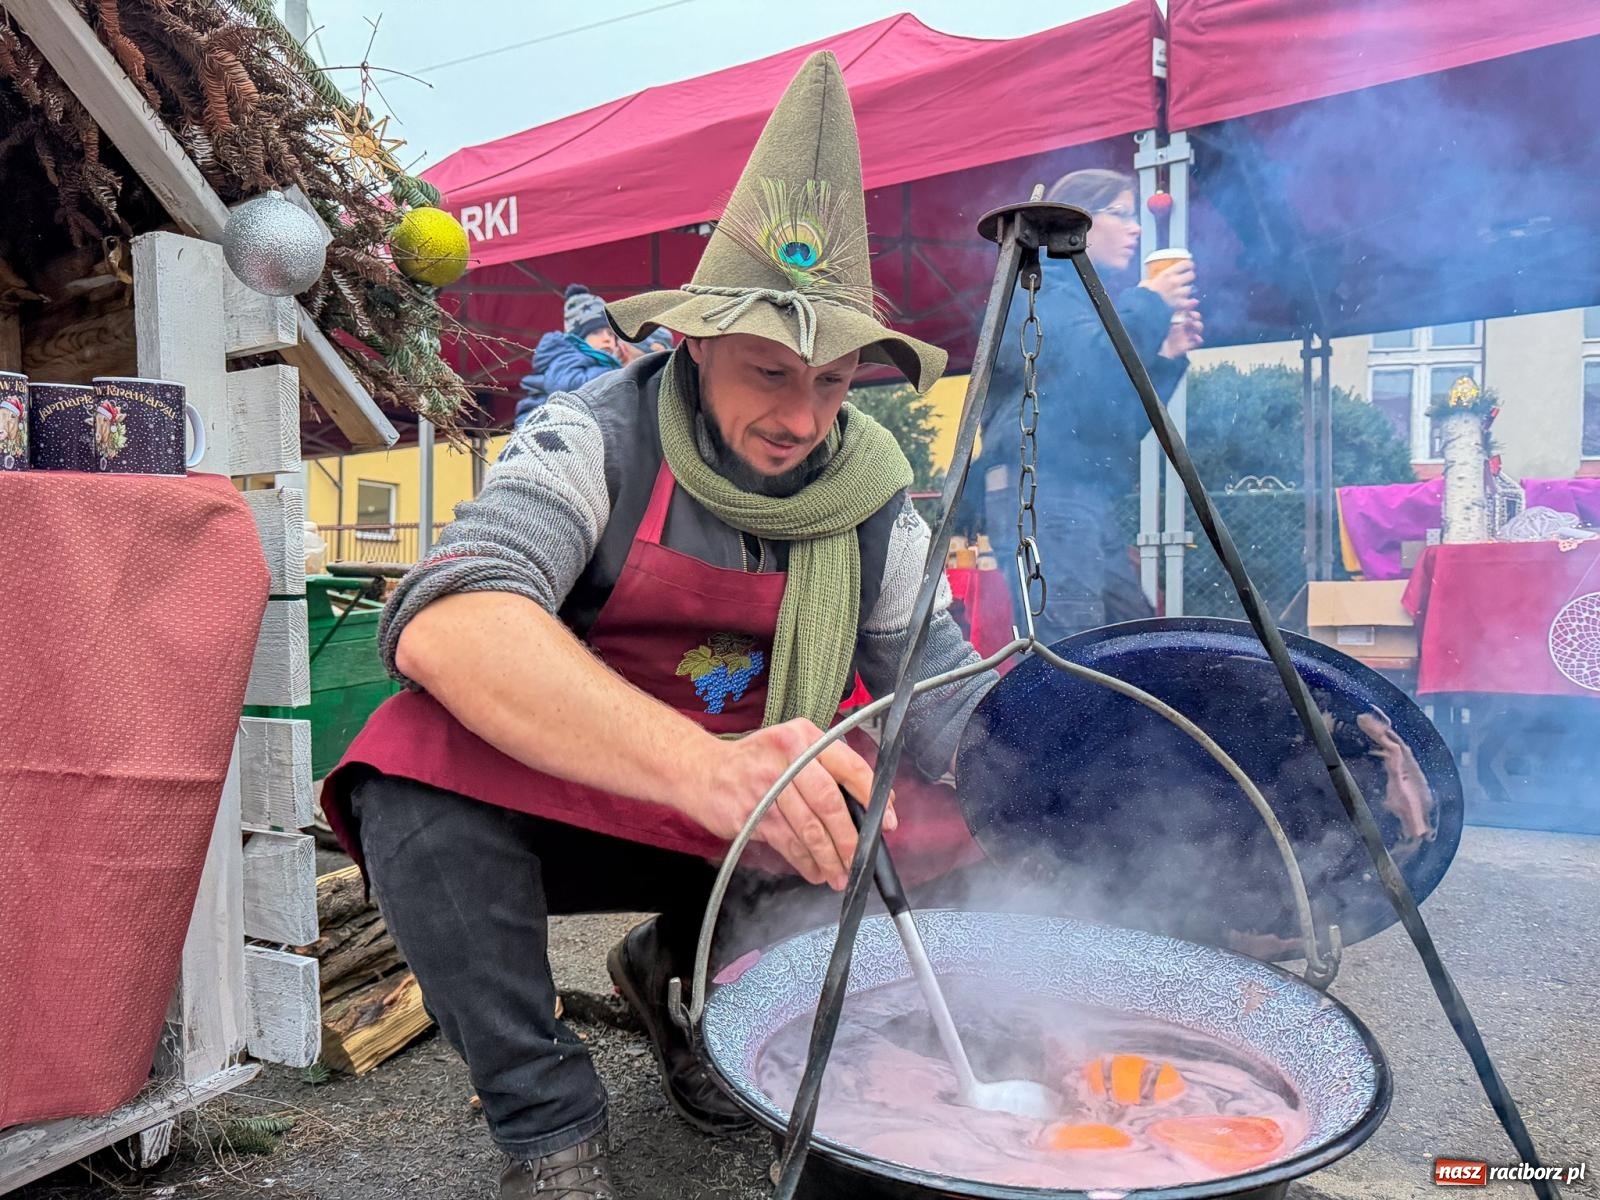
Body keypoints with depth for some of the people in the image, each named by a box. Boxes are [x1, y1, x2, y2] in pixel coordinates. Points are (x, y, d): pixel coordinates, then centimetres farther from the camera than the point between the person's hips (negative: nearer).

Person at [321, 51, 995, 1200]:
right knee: (427, 762, -33)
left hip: (758, 818, 4)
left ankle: (682, 963, 9)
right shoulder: (600, 439, -19)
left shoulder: (874, 495, -5)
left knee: (947, 819, -17)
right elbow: (443, 619, -38)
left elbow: (952, 704, -5)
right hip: (554, 802, -3)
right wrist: (699, 764, -52)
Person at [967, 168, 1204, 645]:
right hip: (1042, 498, -10)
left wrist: (1168, 357, 17)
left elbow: (1124, 423, 26)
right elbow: (1087, 368, -19)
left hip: (1088, 505, 10)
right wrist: (1150, 306, -7)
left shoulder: (1093, 298, 27)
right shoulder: (1042, 290, 1)